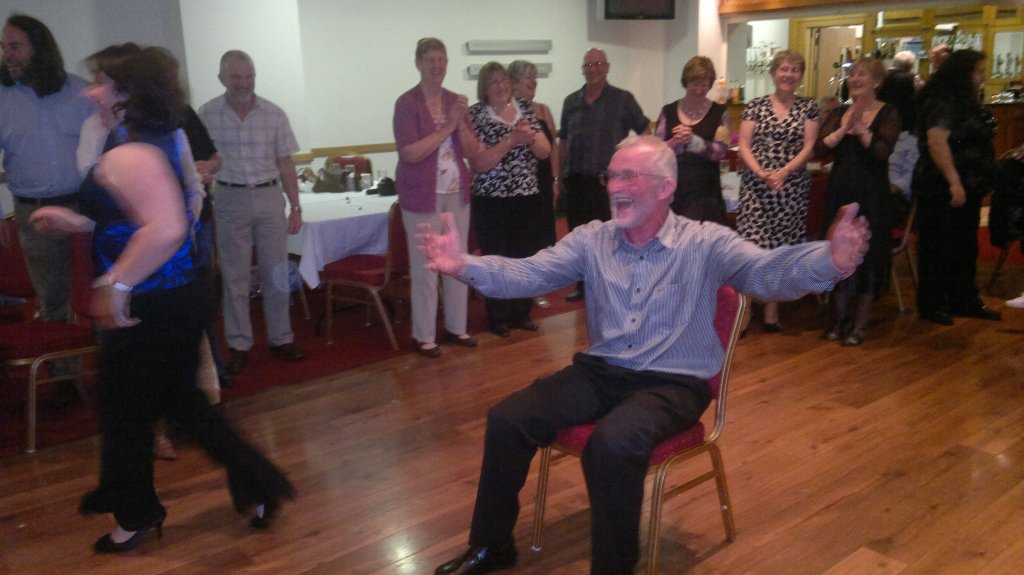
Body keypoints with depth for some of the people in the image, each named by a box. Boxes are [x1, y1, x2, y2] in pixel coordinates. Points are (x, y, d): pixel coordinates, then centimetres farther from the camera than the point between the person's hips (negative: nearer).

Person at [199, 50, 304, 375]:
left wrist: (296, 207, 2)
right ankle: (238, 345, 15)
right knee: (235, 276, 6)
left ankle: (281, 339, 18)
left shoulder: (274, 115, 0)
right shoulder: (207, 115, -3)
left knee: (276, 272, 7)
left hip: (269, 197, 1)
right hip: (230, 200, -1)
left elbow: (285, 163, 4)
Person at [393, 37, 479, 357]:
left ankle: (456, 327, 25)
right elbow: (410, 153, -19)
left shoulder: (455, 101, 7)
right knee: (425, 267, 0)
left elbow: (471, 152, 5)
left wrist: (461, 123, -12)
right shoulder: (407, 103, -9)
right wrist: (446, 127, -19)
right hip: (423, 196, -5)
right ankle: (423, 336, 11)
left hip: (457, 193, 6)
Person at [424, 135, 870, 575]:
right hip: (600, 372, 5)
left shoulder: (705, 243, -7)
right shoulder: (591, 240, 5)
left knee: (613, 442, -34)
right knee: (507, 419, -10)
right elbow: (529, 274, -3)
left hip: (674, 384, -4)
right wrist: (465, 266, -21)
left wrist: (831, 261, -44)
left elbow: (768, 272, -22)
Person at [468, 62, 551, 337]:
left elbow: (545, 151, 4)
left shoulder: (525, 108, 8)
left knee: (526, 257, 7)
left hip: (527, 196, 4)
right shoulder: (476, 114, -6)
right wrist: (511, 140, -22)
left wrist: (530, 138, -17)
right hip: (491, 201, -4)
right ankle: (498, 317, 16)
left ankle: (521, 312, 23)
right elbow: (479, 163, -15)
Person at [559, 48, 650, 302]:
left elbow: (645, 130, 3)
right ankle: (583, 285, 24)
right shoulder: (571, 101, 12)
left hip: (608, 180, -4)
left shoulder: (622, 99, 0)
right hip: (575, 179, 5)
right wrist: (561, 174, 13)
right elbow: (563, 141, 15)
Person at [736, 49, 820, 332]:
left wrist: (782, 173, -15)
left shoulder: (809, 107, 7)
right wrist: (760, 172, -17)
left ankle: (772, 310, 16)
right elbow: (743, 146, 0)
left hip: (792, 187, 1)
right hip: (755, 185, -1)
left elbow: (809, 147, 0)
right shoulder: (755, 105, 6)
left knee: (781, 249, 4)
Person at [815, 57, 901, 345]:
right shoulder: (839, 113, 8)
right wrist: (844, 129, -18)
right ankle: (839, 319, 20)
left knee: (867, 253, 2)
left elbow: (883, 152, -16)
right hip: (840, 190, 4)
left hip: (871, 192, -3)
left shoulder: (888, 113, -2)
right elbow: (820, 148, -6)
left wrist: (861, 127, -20)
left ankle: (860, 324, 13)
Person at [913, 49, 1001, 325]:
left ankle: (964, 300, 27)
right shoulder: (942, 102, -16)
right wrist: (954, 182, -29)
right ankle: (931, 305, 10)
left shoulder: (966, 102, 14)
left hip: (967, 189, 10)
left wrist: (978, 183, 17)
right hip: (943, 191, -10)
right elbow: (936, 141, -27)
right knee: (938, 249, 0)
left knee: (966, 247, 16)